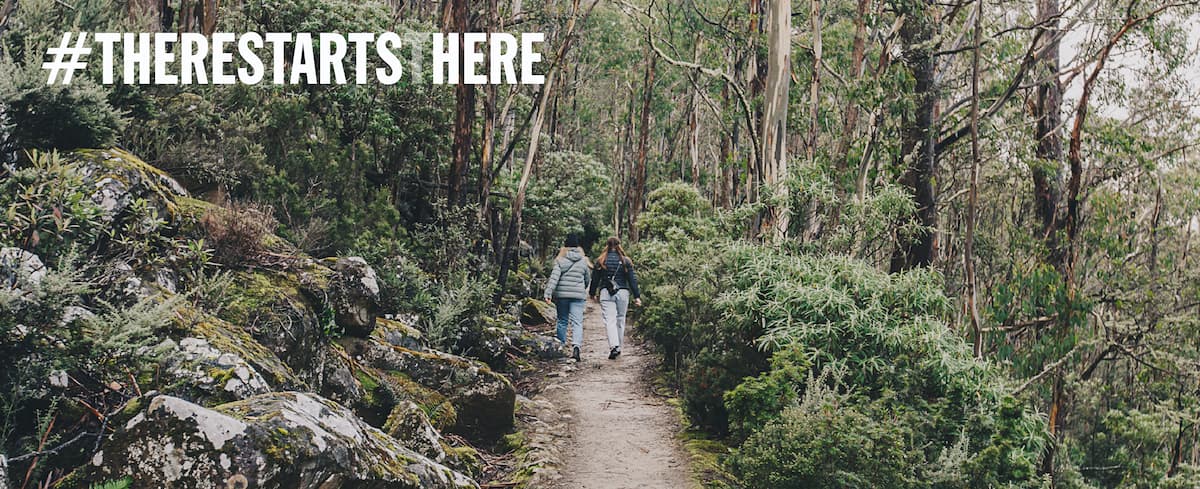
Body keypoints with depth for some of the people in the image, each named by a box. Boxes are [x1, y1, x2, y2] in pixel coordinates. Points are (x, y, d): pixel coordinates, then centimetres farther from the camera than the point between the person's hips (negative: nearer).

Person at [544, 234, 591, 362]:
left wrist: (548, 293, -14)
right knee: (577, 322, -3)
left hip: (562, 294, 0)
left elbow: (554, 277, -12)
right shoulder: (584, 261, 5)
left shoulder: (560, 260, -3)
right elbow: (588, 279, 15)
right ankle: (576, 345, -24)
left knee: (562, 321, 13)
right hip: (578, 295, 0)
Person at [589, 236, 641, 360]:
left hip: (606, 293, -1)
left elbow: (595, 279, 7)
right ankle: (618, 347, 21)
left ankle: (614, 346, -24)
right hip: (622, 293, 1)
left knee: (609, 320, -6)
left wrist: (592, 293, 20)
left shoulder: (601, 261, 1)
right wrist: (637, 296, 5)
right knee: (620, 320, 13)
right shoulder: (625, 261, 2)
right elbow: (632, 279, 2)